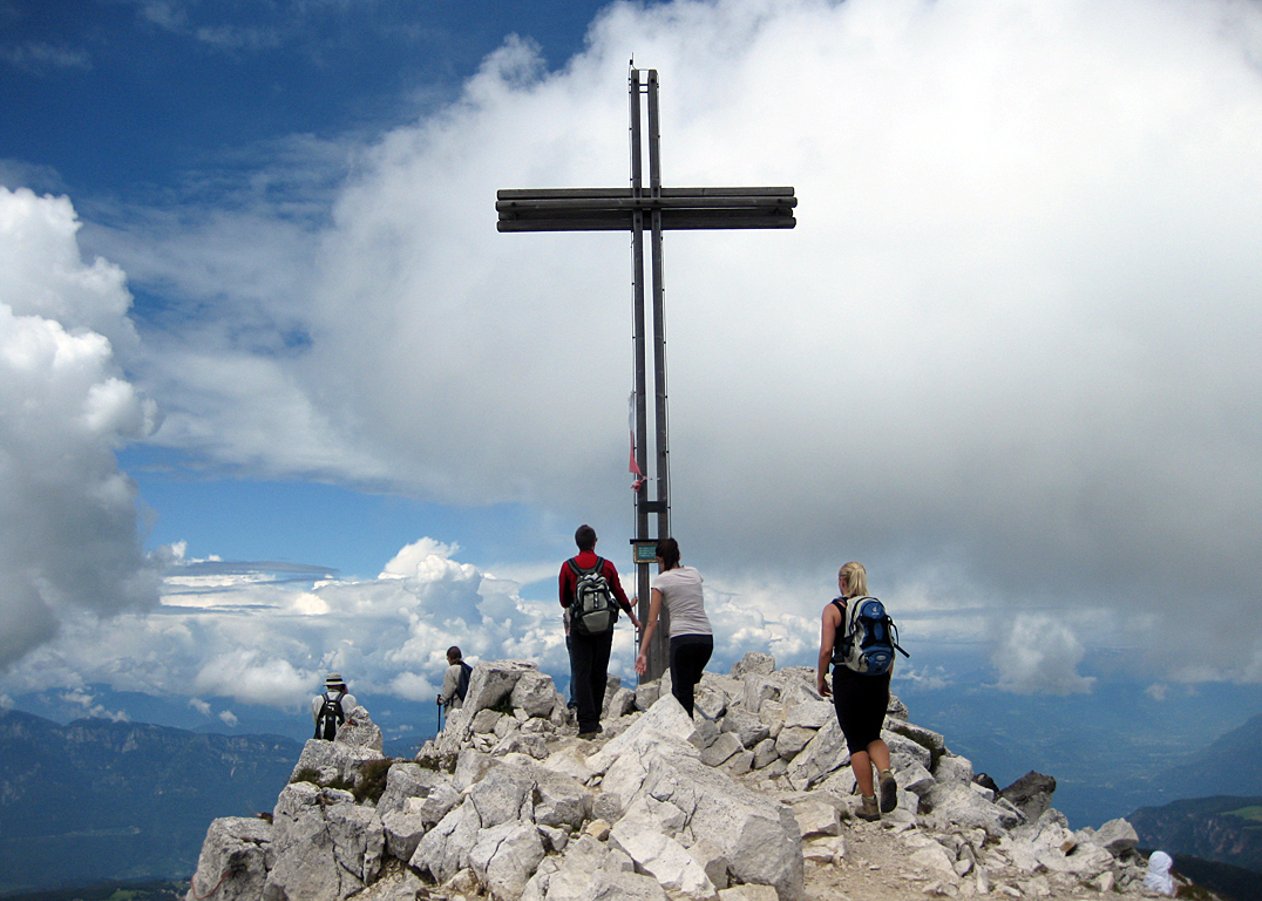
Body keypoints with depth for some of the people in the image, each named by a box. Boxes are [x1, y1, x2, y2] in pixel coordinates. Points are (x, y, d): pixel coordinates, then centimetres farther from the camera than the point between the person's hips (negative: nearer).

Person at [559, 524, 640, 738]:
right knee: (599, 674, 14)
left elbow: (564, 601, 4)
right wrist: (633, 618, 24)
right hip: (604, 625, 2)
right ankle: (595, 720, 22)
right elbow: (620, 595, 9)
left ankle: (587, 725, -13)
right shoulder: (607, 566, 0)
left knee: (582, 674, -3)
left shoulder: (567, 567, -4)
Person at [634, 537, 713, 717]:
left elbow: (652, 621, -5)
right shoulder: (694, 573, 12)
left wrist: (643, 652, -5)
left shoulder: (661, 580, 0)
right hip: (706, 638, 5)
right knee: (690, 683, 22)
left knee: (681, 691, 2)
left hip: (682, 638, -5)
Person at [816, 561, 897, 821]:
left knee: (856, 742, 6)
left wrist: (820, 680, 2)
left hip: (848, 679, -4)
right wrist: (886, 685, 17)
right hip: (878, 679, 4)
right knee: (873, 736, 19)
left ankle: (870, 804, 6)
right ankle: (886, 773, -10)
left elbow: (826, 649, -11)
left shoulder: (833, 609, -4)